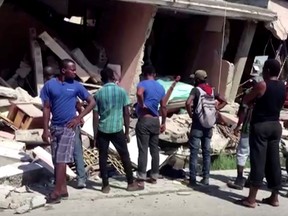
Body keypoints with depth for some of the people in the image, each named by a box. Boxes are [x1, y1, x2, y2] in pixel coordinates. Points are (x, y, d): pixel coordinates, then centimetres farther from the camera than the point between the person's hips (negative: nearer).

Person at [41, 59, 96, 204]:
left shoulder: (76, 86, -2)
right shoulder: (50, 85, 0)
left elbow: (92, 102, 3)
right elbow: (46, 108, 3)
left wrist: (79, 118, -6)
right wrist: (46, 129, -3)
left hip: (68, 127, -3)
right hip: (54, 127, 3)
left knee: (61, 160, -8)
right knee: (56, 160, 7)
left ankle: (57, 192, -4)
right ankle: (63, 189, 17)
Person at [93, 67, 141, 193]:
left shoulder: (98, 94, -1)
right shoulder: (121, 91, -1)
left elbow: (95, 117, -2)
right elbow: (126, 113, -1)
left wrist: (95, 136, 4)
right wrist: (127, 132, 7)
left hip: (102, 130, 0)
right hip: (117, 129, 0)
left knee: (103, 157, 9)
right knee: (125, 156, 11)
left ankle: (105, 186, 10)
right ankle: (131, 183, 17)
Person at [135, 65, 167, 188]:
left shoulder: (143, 84, -7)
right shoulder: (161, 87, 12)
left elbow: (139, 93, -32)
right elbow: (163, 107, 13)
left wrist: (141, 104, -15)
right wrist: (163, 123, 19)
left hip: (144, 120, -6)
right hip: (155, 121, 6)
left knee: (143, 150, -6)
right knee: (155, 149, 12)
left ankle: (141, 180, -7)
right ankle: (154, 177, 19)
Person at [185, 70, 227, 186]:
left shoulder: (196, 90, -10)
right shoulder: (212, 90, 8)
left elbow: (188, 103, -25)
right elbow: (224, 101, 15)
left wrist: (191, 114, -10)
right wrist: (214, 110, 9)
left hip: (198, 125, -5)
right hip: (209, 125, 5)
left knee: (194, 152, -1)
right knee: (206, 152, 11)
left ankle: (192, 179, -1)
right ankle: (206, 178, 13)